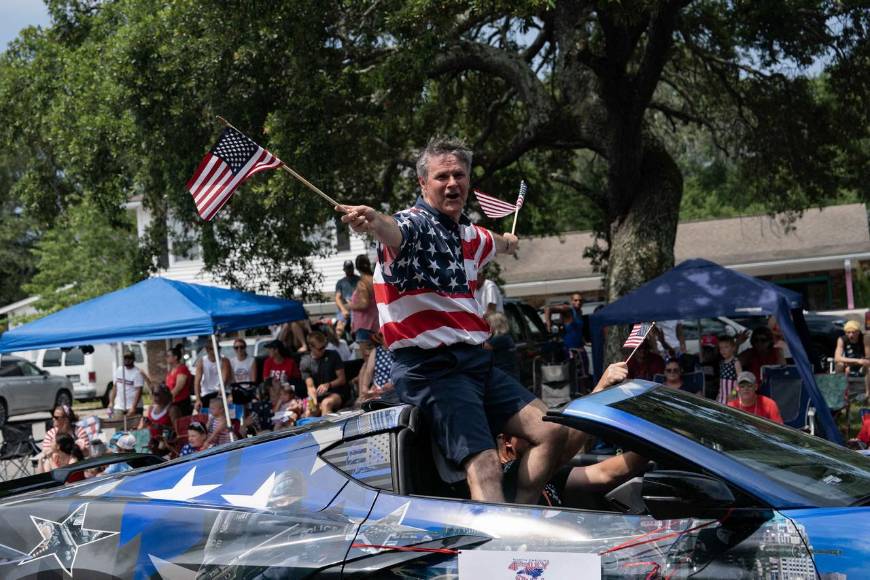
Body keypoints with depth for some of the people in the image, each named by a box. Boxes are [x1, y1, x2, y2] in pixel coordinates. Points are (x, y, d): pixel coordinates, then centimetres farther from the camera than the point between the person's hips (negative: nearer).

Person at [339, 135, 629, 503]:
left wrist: (508, 244, 66)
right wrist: (373, 222, -59)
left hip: (475, 362, 9)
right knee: (485, 464, -23)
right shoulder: (415, 225, -9)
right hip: (430, 367, -9)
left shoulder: (468, 235, 18)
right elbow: (395, 232, -35)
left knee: (553, 431, 5)